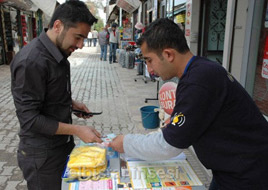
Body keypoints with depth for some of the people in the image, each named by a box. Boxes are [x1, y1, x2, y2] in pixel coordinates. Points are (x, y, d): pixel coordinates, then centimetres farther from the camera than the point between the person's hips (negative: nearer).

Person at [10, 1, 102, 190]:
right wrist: (77, 130, -24)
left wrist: (70, 103, 2)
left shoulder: (58, 53, 3)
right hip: (42, 155, -8)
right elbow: (30, 119, -25)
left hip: (63, 145, 8)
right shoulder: (31, 61, -26)